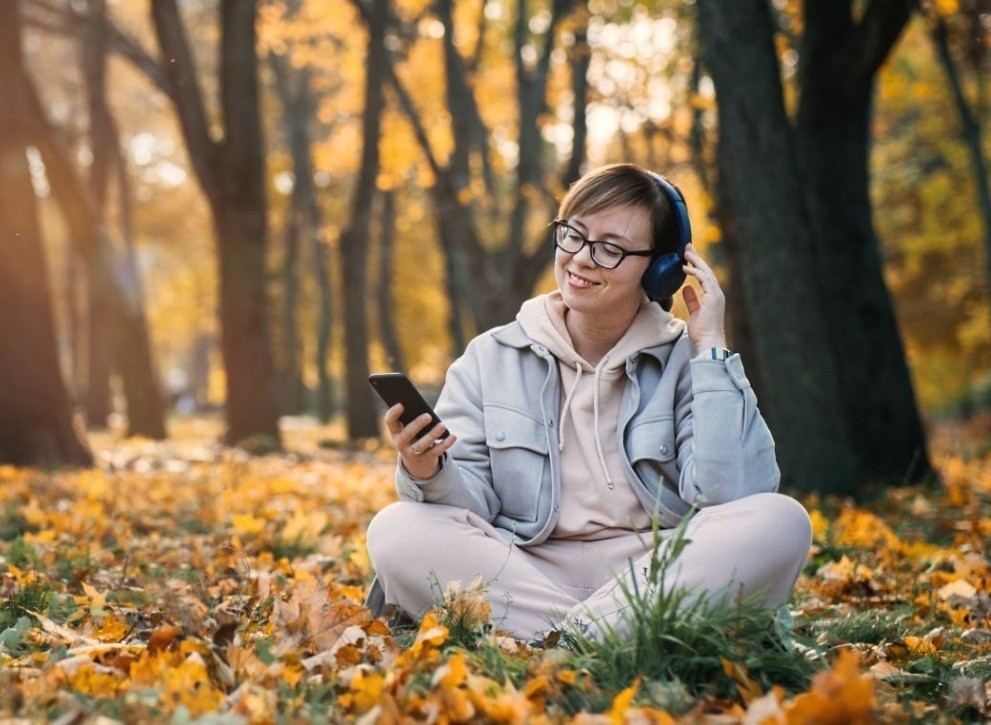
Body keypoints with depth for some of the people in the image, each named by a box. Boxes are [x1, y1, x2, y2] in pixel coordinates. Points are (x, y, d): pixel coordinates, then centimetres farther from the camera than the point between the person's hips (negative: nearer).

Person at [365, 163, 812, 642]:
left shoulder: (684, 363, 7)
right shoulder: (491, 360, 10)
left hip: (657, 573, -1)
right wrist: (429, 474, -21)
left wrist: (712, 350, -6)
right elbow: (474, 506, 2)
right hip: (520, 572, 1)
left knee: (781, 521, -26)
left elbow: (728, 496, -10)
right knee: (396, 531, -24)